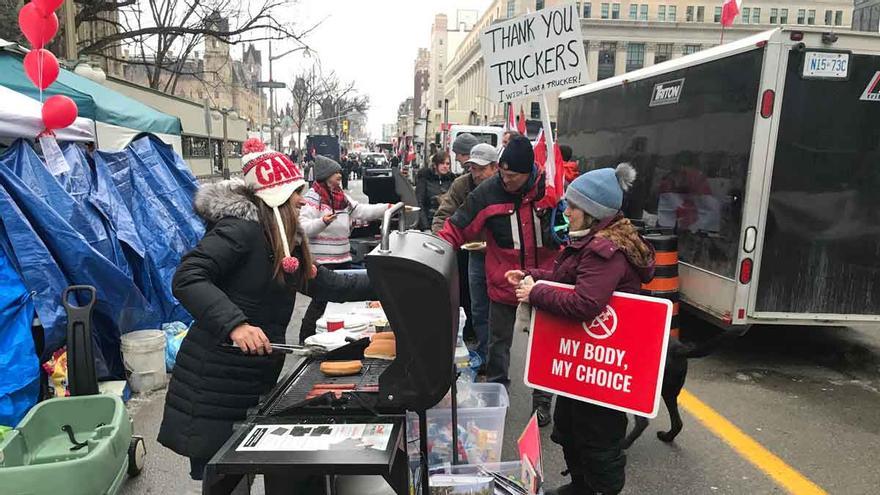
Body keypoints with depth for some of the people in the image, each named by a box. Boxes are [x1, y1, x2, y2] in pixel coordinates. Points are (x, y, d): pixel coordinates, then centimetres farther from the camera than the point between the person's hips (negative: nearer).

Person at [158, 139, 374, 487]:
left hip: (258, 379, 9)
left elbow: (322, 283, 20)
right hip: (216, 381, -9)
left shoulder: (287, 239, 13)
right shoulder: (240, 227, -17)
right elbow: (187, 279, -25)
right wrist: (235, 324, -36)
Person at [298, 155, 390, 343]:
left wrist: (388, 207, 0)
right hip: (322, 259, -8)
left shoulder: (341, 196, 12)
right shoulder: (313, 197, -12)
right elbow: (303, 227, -19)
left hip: (343, 257, 8)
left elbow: (362, 211, 9)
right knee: (320, 301, -2)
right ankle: (305, 340, 12)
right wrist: (322, 222, -36)